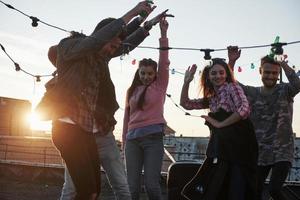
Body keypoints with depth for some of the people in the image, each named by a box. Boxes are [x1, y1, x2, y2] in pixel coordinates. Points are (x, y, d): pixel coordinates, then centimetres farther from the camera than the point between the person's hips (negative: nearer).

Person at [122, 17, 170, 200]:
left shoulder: (159, 86, 6)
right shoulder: (132, 91, 15)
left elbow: (164, 62, -5)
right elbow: (127, 117, 15)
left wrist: (163, 33, -13)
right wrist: (124, 141, 13)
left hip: (153, 137, -3)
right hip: (133, 138, 3)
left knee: (152, 185, -6)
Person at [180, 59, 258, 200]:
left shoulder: (232, 87, -3)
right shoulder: (211, 98, 18)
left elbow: (244, 109, -18)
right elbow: (185, 104, 18)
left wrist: (220, 124, -13)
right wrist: (187, 82, 7)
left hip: (239, 147, -8)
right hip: (221, 149, 8)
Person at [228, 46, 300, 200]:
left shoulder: (285, 90, -3)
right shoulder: (252, 93, 6)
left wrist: (283, 63, -18)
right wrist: (231, 62, -12)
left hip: (282, 152, -3)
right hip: (259, 153, 4)